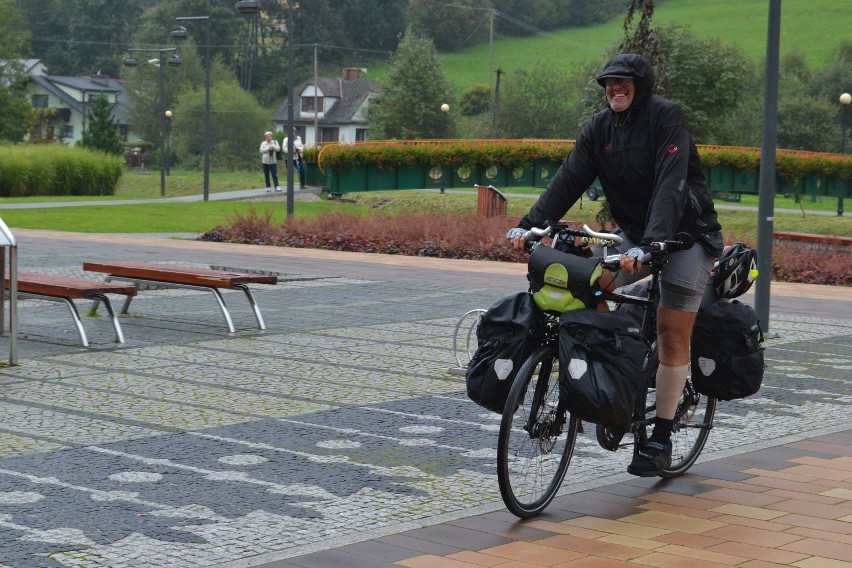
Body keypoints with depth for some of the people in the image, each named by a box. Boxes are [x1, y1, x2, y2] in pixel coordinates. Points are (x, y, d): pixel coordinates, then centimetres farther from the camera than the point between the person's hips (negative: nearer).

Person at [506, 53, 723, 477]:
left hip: (685, 233, -6)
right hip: (635, 233, 6)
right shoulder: (601, 127, 0)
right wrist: (529, 224, -22)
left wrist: (650, 244, -41)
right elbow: (569, 178, -8)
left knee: (672, 335, -8)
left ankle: (661, 439, -1)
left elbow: (671, 184, -29)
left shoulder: (666, 117, -18)